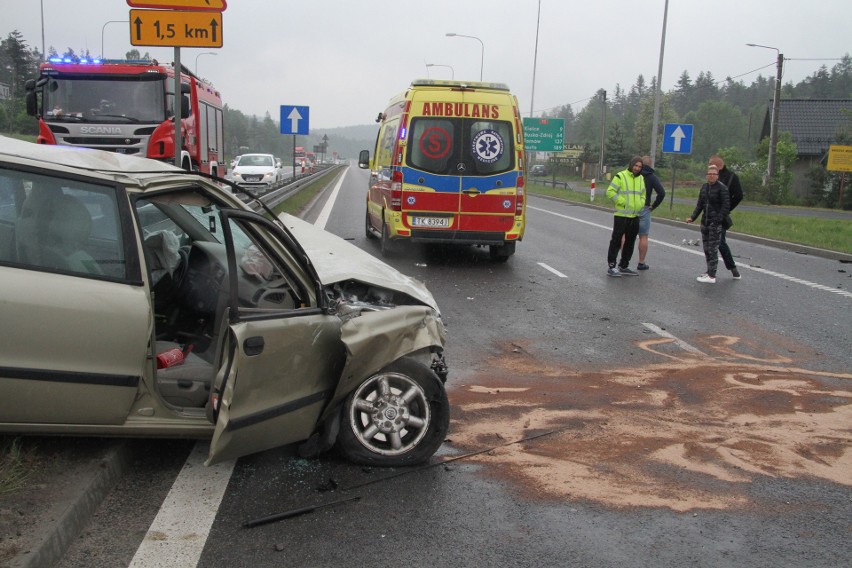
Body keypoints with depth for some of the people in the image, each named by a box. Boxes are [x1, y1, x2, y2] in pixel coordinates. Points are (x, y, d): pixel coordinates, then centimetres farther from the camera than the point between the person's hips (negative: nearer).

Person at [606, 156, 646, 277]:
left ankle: (624, 267, 22)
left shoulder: (641, 179, 13)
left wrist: (640, 204, 5)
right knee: (616, 241, -4)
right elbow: (610, 192, -13)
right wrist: (622, 202, -17)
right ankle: (612, 267, 1)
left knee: (630, 242, 12)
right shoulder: (621, 176, -8)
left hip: (635, 216, 7)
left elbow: (642, 194, 24)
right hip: (621, 216, -7)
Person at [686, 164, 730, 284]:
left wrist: (718, 220, -20)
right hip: (705, 222, 7)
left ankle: (712, 276, -6)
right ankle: (709, 271, 23)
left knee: (713, 249, -8)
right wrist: (692, 217, 5)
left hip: (715, 223, -7)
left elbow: (726, 206, -12)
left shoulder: (722, 188, -9)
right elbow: (700, 204, 16)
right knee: (706, 248, 11)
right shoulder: (704, 187, 12)